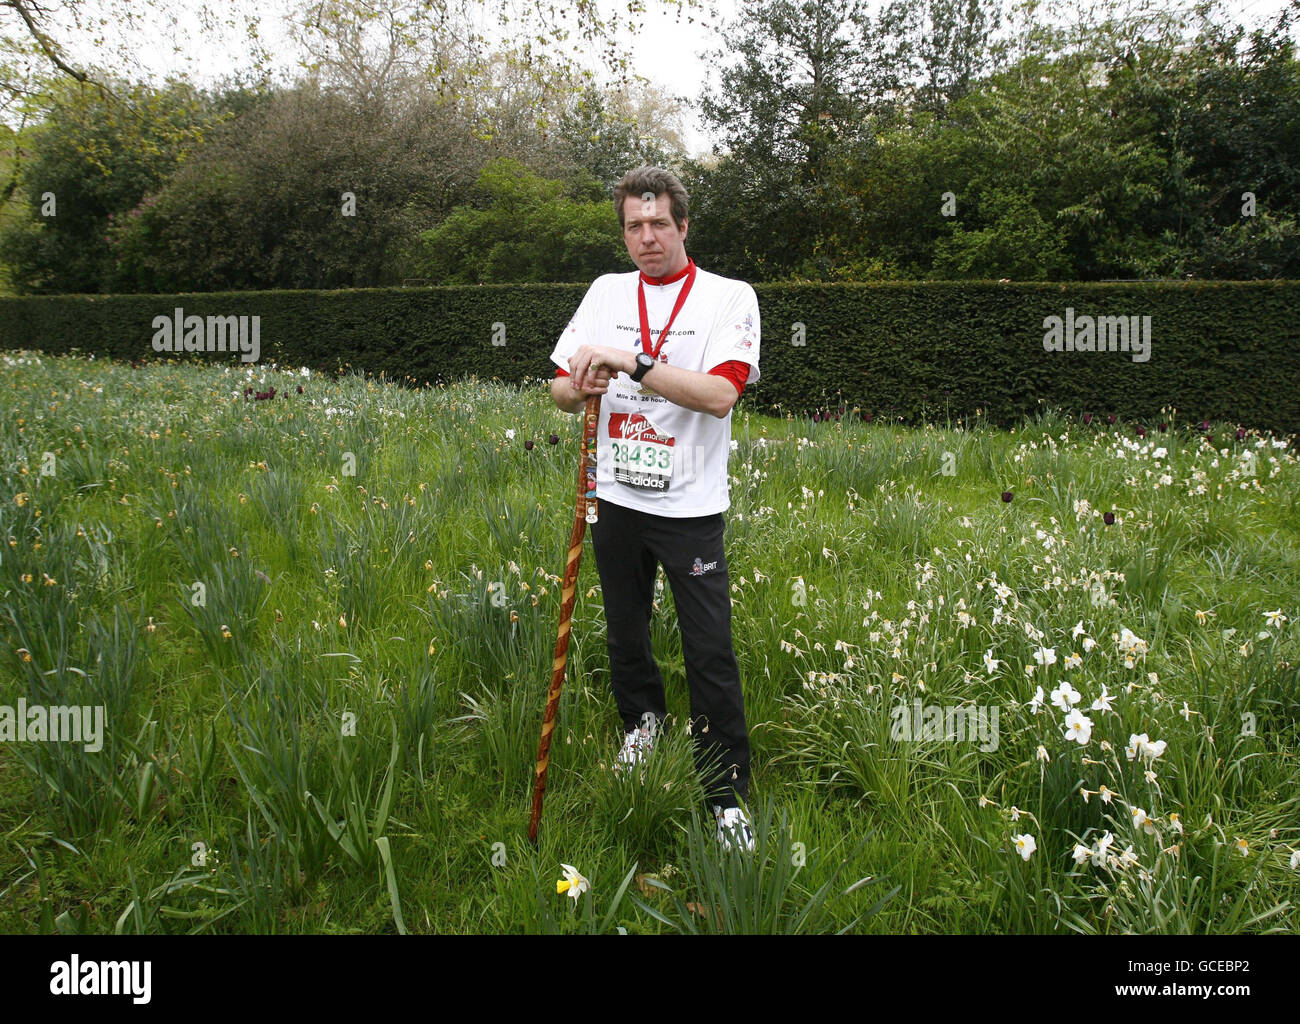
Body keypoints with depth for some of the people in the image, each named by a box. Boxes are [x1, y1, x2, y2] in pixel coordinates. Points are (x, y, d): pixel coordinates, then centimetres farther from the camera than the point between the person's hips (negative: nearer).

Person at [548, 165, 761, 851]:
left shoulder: (729, 298, -5)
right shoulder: (607, 292, 9)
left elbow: (720, 394, -21)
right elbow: (560, 389, 10)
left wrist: (632, 362, -26)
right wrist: (582, 386, -14)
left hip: (690, 506, -4)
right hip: (617, 499, 5)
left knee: (711, 653, -6)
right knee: (625, 627, 19)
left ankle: (728, 794, 6)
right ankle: (643, 717, 46)